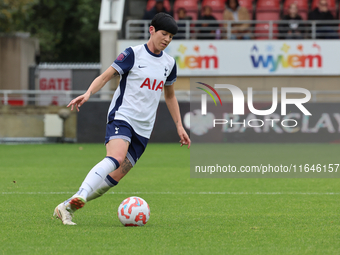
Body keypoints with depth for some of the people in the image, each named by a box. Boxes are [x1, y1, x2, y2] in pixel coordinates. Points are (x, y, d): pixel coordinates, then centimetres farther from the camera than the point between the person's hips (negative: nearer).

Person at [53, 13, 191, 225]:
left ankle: (67, 208, 1)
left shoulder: (169, 63, 14)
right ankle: (80, 196, -46)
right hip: (121, 117, -5)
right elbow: (105, 76, -5)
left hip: (143, 128, 5)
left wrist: (179, 126, 23)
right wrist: (88, 93, -23)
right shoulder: (133, 54, -3)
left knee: (115, 177, -5)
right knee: (116, 158, -34)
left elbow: (170, 96, 27)